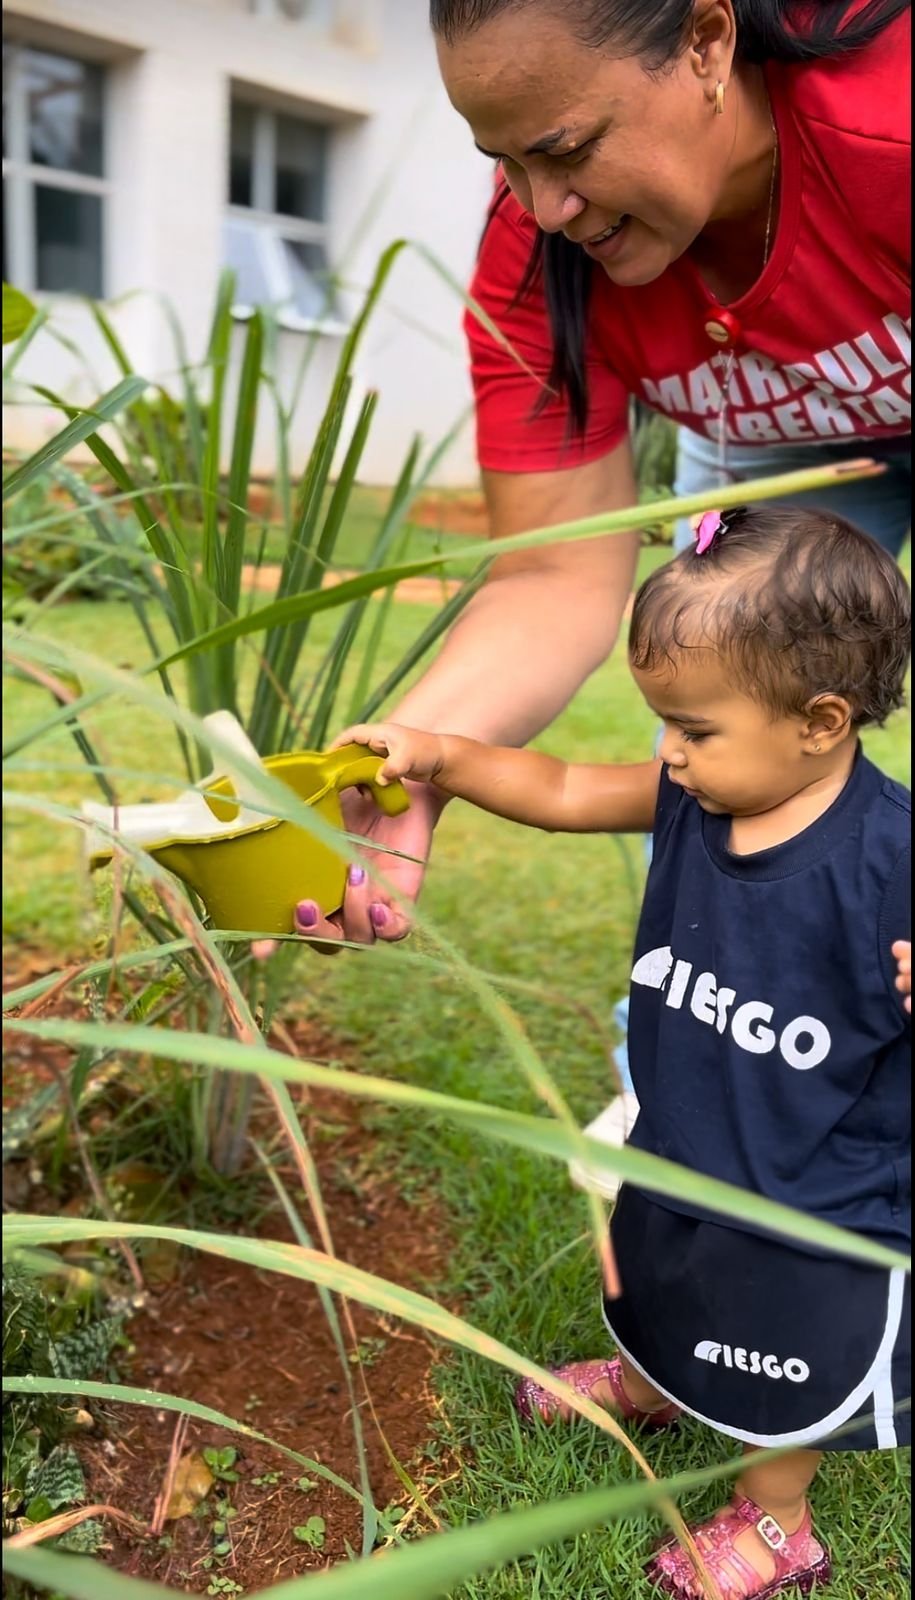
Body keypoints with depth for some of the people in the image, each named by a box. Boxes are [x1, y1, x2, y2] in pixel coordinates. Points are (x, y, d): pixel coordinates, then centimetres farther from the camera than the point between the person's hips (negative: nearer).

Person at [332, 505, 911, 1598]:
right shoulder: (696, 797, -14)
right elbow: (562, 792, -4)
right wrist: (442, 758, -14)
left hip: (820, 1197, -6)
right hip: (681, 1147, 6)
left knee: (784, 1371, 22)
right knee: (666, 1294, 35)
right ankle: (647, 1387, 68)